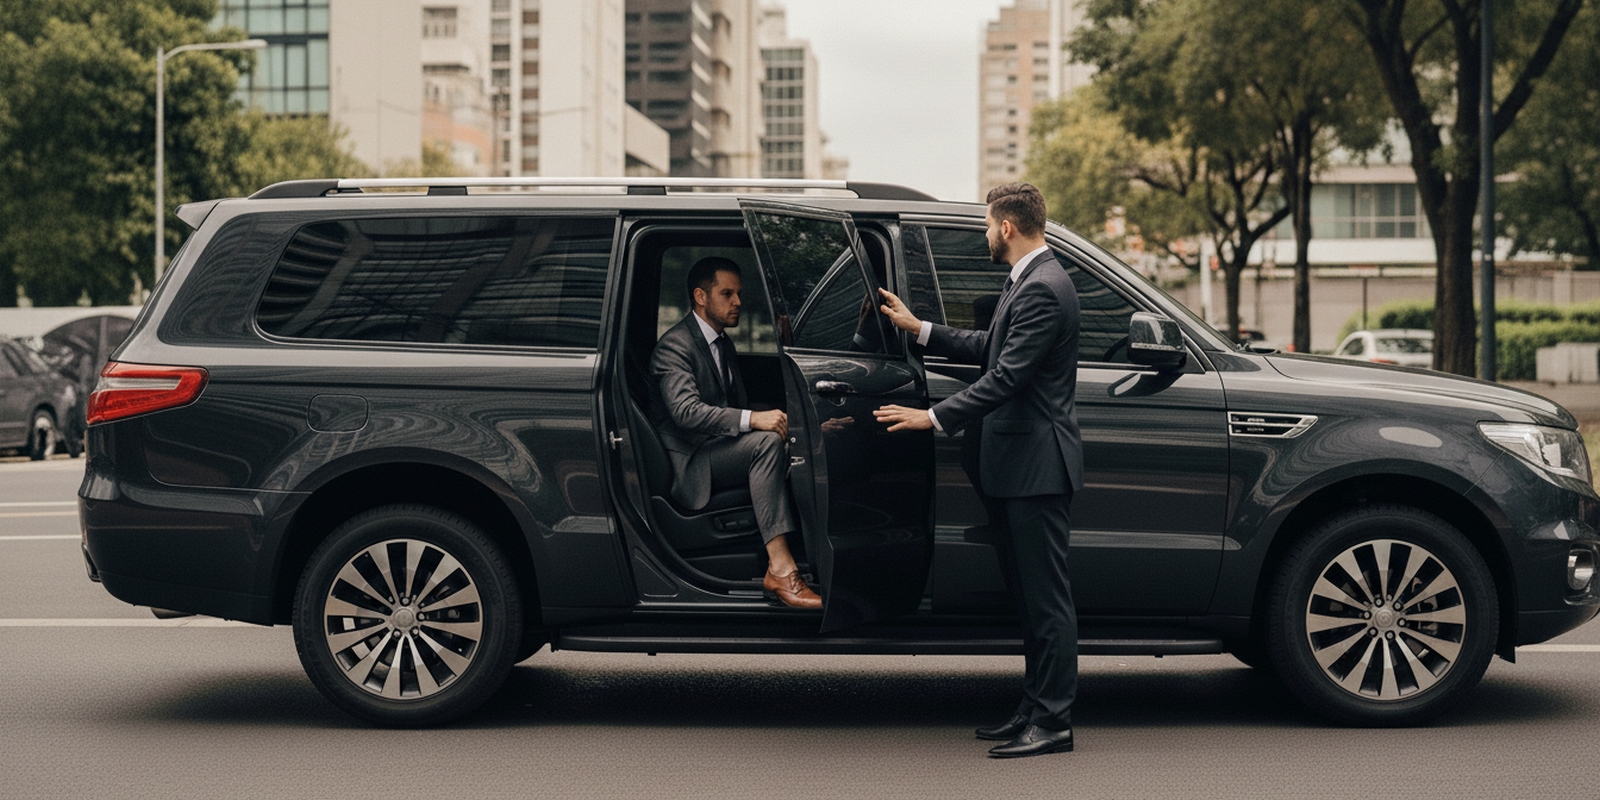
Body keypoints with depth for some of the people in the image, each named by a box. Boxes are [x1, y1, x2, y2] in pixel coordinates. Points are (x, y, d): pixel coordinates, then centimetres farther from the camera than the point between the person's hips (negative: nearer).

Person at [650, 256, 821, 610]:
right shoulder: (674, 346, -10)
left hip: (723, 449, 8)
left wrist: (769, 419, -2)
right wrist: (753, 420, -35)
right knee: (768, 442, -33)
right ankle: (780, 569, -40)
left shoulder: (723, 342, 20)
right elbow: (687, 411, -25)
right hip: (691, 465, -8)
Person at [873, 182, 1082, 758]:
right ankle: (1035, 711, 22)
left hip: (1036, 465, -11)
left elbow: (1006, 376, -23)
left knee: (1046, 597, -5)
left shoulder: (1043, 289, -17)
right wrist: (920, 330, 25)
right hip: (1015, 467, 11)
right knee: (1029, 595, 15)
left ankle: (1052, 722, 1)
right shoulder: (1029, 282, 16)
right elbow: (988, 349, 24)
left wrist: (933, 418, -22)